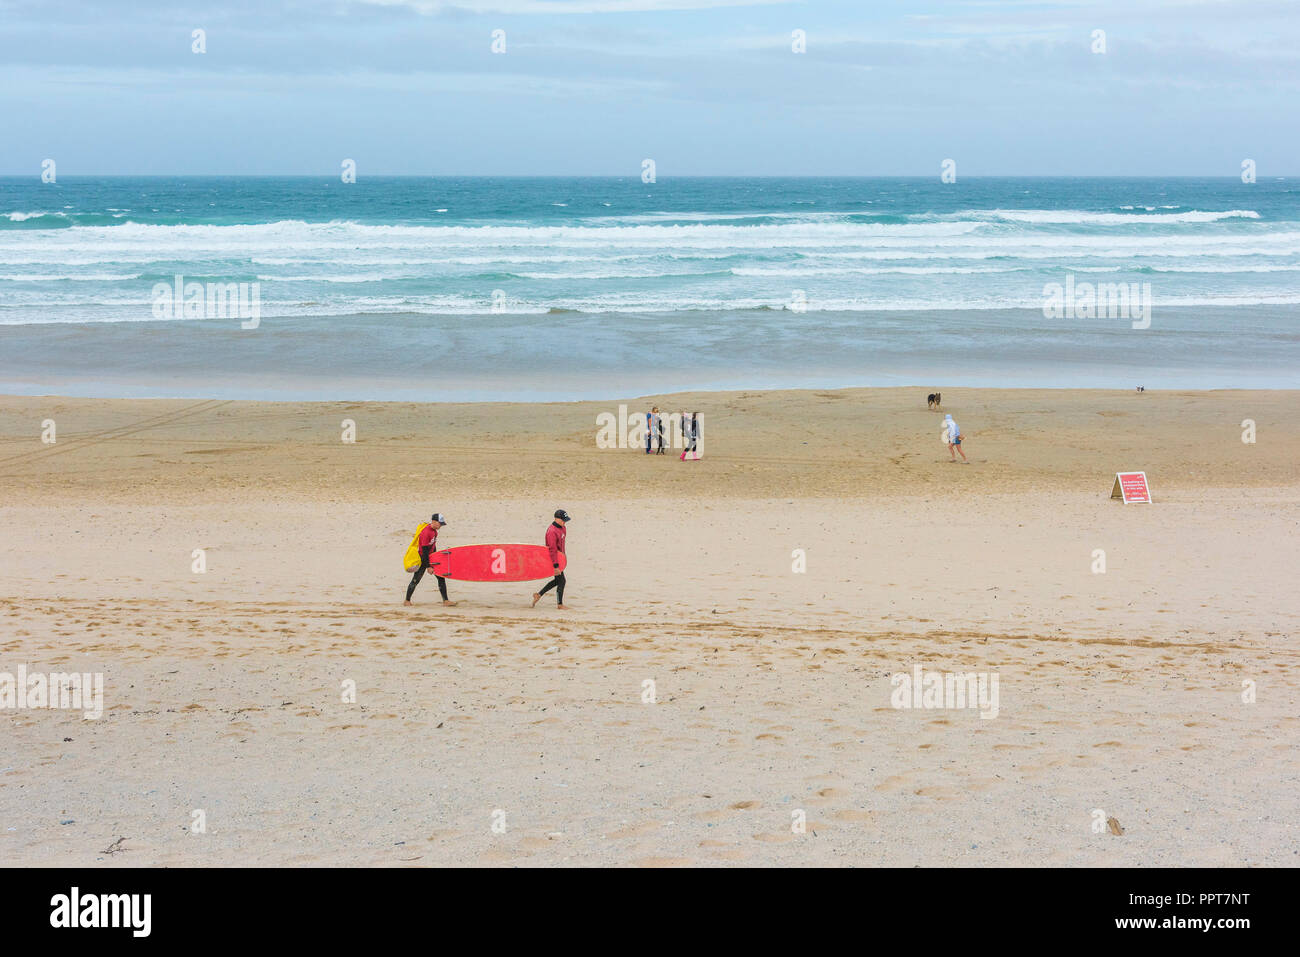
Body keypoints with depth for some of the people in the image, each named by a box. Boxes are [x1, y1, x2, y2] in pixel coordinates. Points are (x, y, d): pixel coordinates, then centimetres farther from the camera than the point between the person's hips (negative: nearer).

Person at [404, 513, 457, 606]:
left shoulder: (434, 531, 2)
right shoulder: (426, 532, -25)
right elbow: (425, 551, -24)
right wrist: (428, 566, -21)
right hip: (423, 559, -8)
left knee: (441, 577, 1)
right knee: (416, 580, 3)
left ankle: (445, 600, 2)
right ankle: (407, 601, 17)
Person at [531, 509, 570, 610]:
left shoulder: (562, 527, 6)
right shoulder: (552, 531, -24)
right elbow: (553, 550, -25)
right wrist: (556, 566, -25)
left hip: (559, 557, 10)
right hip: (554, 559, -10)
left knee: (557, 580, 16)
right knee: (561, 580, -2)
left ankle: (538, 594, 25)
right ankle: (560, 604, 11)